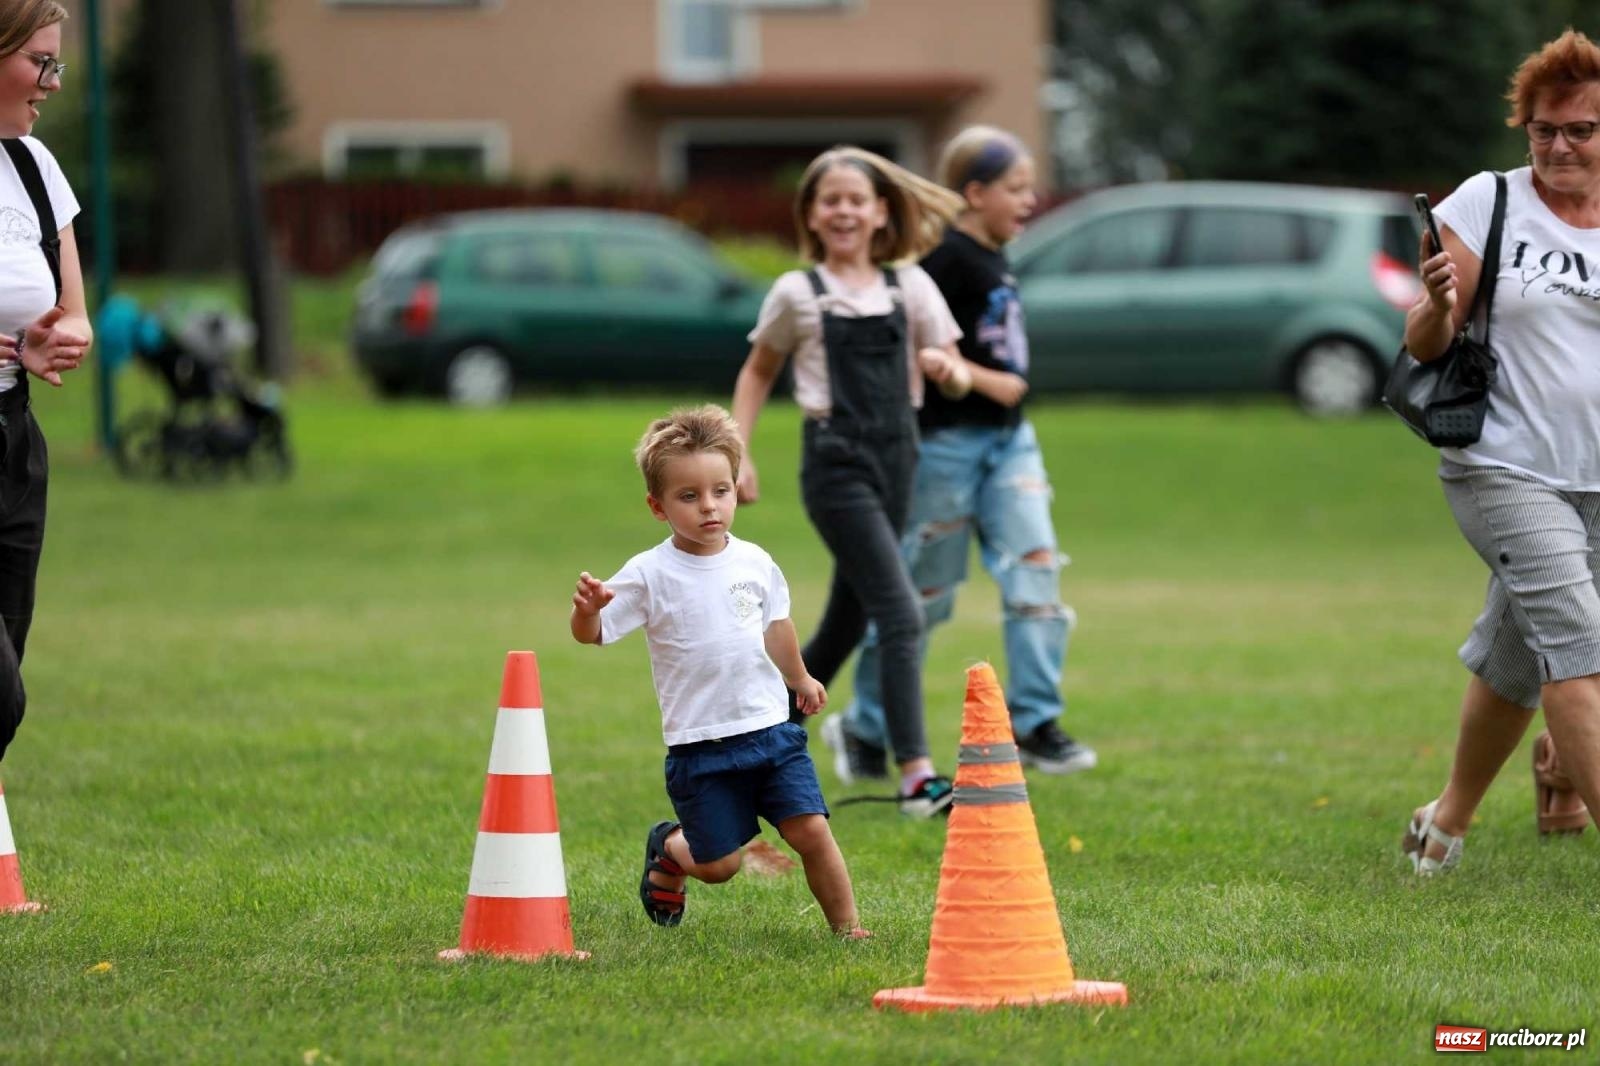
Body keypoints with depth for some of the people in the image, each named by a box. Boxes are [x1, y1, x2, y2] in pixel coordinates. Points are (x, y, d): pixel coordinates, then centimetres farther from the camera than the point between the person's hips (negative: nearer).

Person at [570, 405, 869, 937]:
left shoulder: (755, 563, 4)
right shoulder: (651, 574, -10)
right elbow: (593, 633, -14)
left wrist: (799, 679, 37)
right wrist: (587, 609, -37)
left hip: (772, 728, 3)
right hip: (701, 746, -3)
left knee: (812, 831, -8)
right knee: (718, 864, 3)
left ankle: (847, 925, 7)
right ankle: (667, 847, 36)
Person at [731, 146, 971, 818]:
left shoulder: (909, 287, 7)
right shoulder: (797, 294, 0)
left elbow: (954, 374, 8)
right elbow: (758, 373, 11)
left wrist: (948, 368, -15)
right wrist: (738, 452, 2)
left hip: (895, 458, 5)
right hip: (835, 459, -5)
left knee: (847, 623, 12)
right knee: (900, 613, -16)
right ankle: (917, 776, -19)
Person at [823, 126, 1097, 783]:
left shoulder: (993, 260, 12)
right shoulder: (945, 259, -15)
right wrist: (986, 381, -19)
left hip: (1008, 438, 8)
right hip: (950, 439, -8)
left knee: (1035, 569, -4)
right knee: (923, 590, 2)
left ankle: (1033, 723, -2)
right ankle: (862, 728, 17)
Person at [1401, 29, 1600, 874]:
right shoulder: (1487, 204, -3)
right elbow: (1424, 345, -2)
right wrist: (1438, 303, -24)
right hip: (1503, 468, -4)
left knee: (1514, 661, 11)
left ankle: (1447, 820, 30)